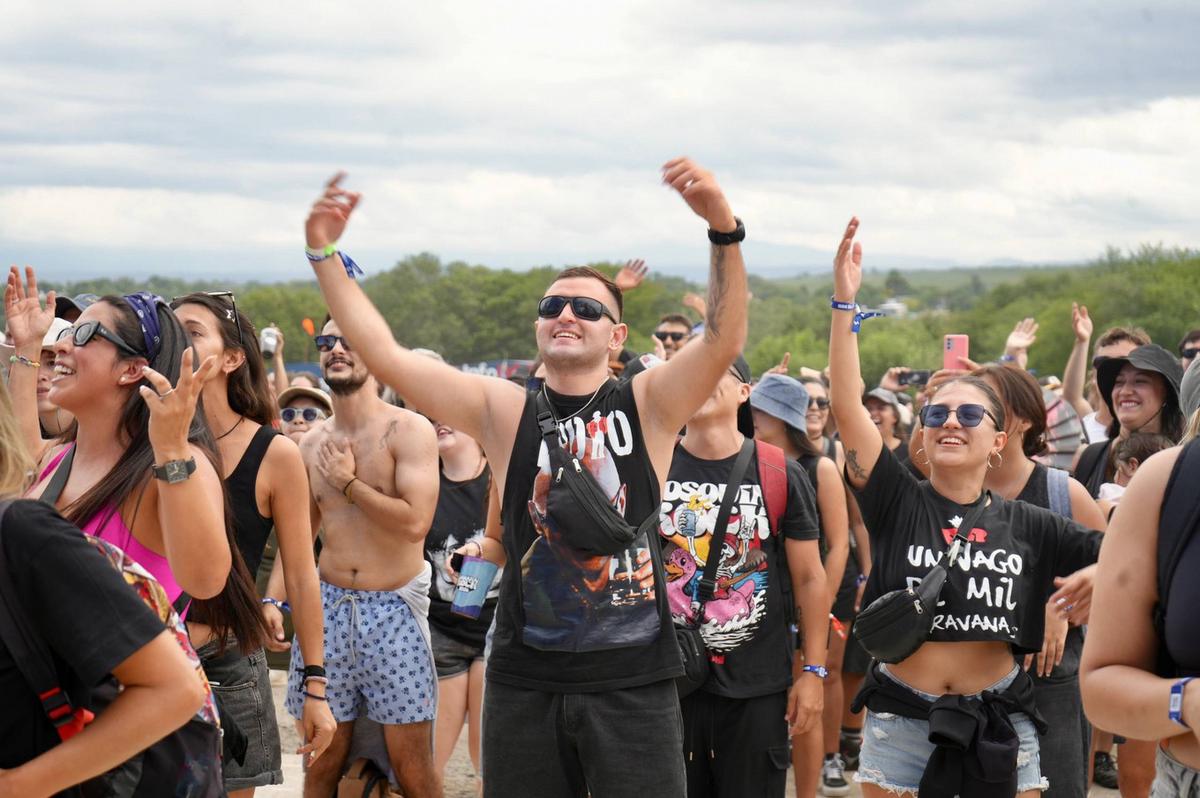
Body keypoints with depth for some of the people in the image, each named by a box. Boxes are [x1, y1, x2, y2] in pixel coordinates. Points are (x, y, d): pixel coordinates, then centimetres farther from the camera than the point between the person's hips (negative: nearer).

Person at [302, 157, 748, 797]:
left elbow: (725, 339, -15)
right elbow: (383, 354, 0)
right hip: (526, 680, 2)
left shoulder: (648, 406, 1)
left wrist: (724, 230, -29)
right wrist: (324, 254, -5)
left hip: (631, 679, -2)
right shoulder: (503, 412, 5)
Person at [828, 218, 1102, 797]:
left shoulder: (1026, 525, 2)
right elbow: (847, 406, -12)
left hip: (1001, 725, 1)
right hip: (901, 722, -1)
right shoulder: (897, 503, -3)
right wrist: (844, 302, -17)